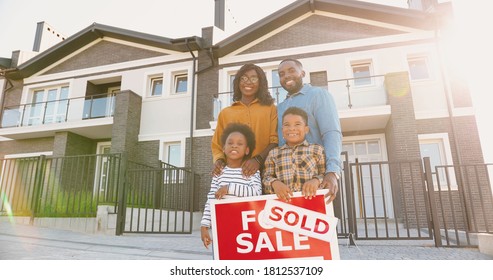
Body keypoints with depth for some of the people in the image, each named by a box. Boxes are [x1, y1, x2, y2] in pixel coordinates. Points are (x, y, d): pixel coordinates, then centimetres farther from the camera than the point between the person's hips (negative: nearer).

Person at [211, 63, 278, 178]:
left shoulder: (270, 109, 11)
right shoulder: (225, 113, 17)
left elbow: (275, 140, 1)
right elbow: (217, 145, 17)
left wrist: (258, 159, -15)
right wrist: (219, 161, -4)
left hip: (263, 171, -1)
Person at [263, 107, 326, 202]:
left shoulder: (317, 149, 12)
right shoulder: (273, 153, 15)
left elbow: (325, 174, 8)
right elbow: (267, 177, 10)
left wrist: (316, 181, -11)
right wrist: (274, 183, -10)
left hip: (310, 199, 0)